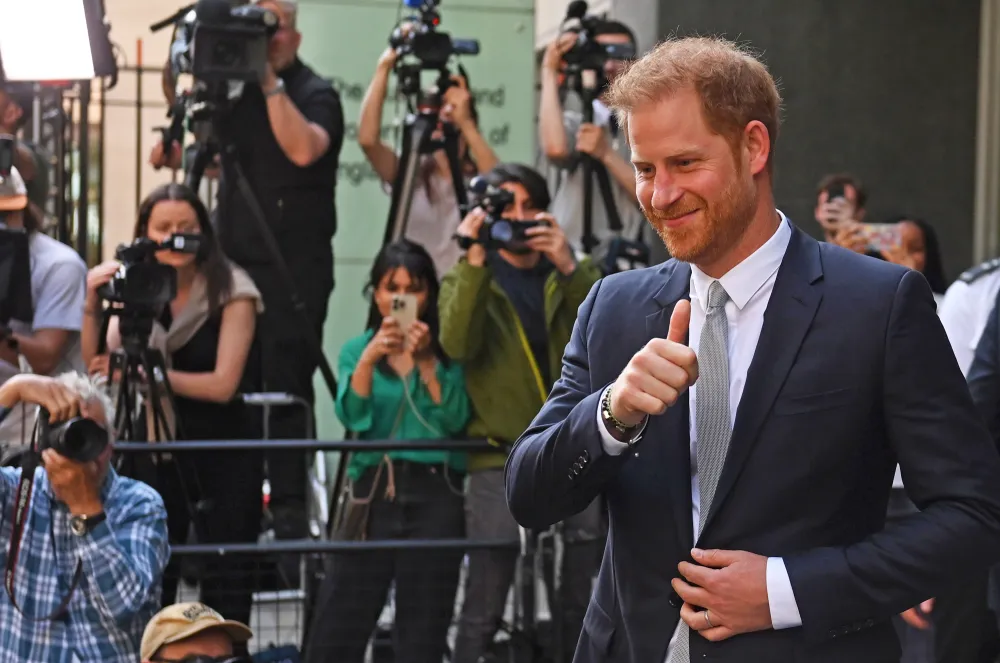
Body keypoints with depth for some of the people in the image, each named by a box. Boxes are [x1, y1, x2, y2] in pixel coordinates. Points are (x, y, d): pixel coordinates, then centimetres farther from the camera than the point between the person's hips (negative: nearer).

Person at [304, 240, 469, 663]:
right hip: (373, 490, 1)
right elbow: (352, 417, -4)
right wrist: (369, 360, -16)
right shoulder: (357, 350, 13)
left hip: (435, 492, -1)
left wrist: (426, 361, -15)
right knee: (338, 628, -3)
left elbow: (455, 419, -8)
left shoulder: (447, 352, 6)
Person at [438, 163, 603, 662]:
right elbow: (457, 345, -12)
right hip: (501, 458, -2)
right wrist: (475, 261, -18)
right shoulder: (467, 280, 9)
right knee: (484, 610, -8)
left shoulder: (572, 277, 14)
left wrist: (569, 267, -19)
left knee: (583, 608, 5)